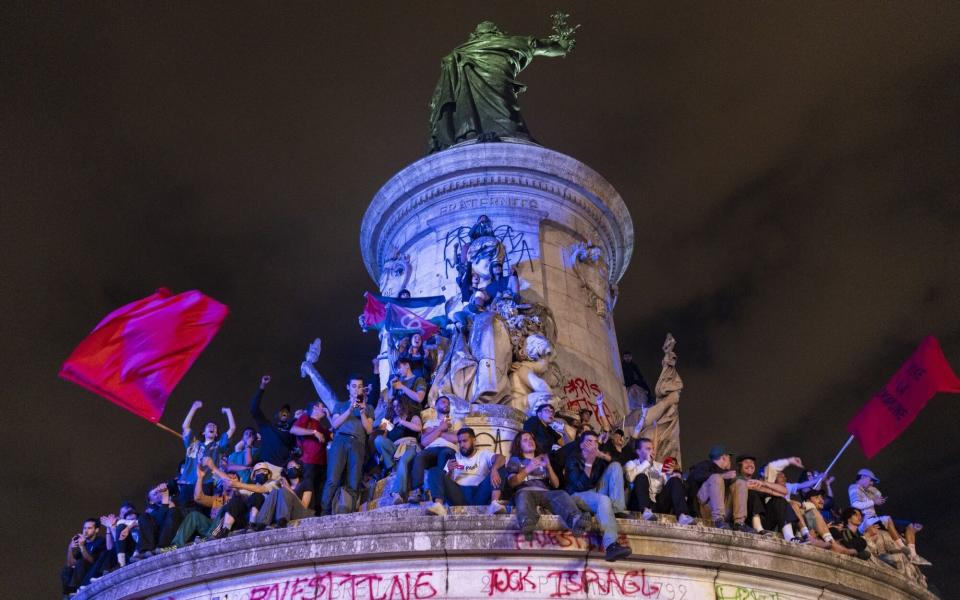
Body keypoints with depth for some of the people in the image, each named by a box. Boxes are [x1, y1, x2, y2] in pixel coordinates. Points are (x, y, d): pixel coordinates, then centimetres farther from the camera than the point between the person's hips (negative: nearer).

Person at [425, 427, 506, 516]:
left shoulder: (484, 454, 17)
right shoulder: (454, 457, 23)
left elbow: (500, 458, -5)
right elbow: (444, 480, 15)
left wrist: (494, 469, -28)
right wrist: (449, 471, -7)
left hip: (479, 495, -1)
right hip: (458, 495, 1)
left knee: (500, 467, -17)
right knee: (434, 471, -14)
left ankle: (494, 503, -38)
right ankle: (438, 505, -38)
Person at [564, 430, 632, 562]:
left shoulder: (598, 458, 13)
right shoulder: (573, 459, -3)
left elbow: (618, 463, -5)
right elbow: (580, 485, -17)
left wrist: (601, 455, -19)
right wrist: (589, 462, -24)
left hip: (597, 493, 6)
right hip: (578, 495, -6)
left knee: (615, 465, -11)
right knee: (604, 499, -40)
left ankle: (617, 509, -23)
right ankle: (611, 546, -58)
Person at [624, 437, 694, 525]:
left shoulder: (659, 466, 24)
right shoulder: (631, 464, 14)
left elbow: (674, 482, 10)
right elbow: (630, 477, -11)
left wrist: (671, 474, -10)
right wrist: (647, 462, -5)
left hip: (659, 504, 3)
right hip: (640, 504, -3)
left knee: (675, 480, -18)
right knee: (641, 477, -27)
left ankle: (682, 515, -38)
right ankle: (646, 511, -49)